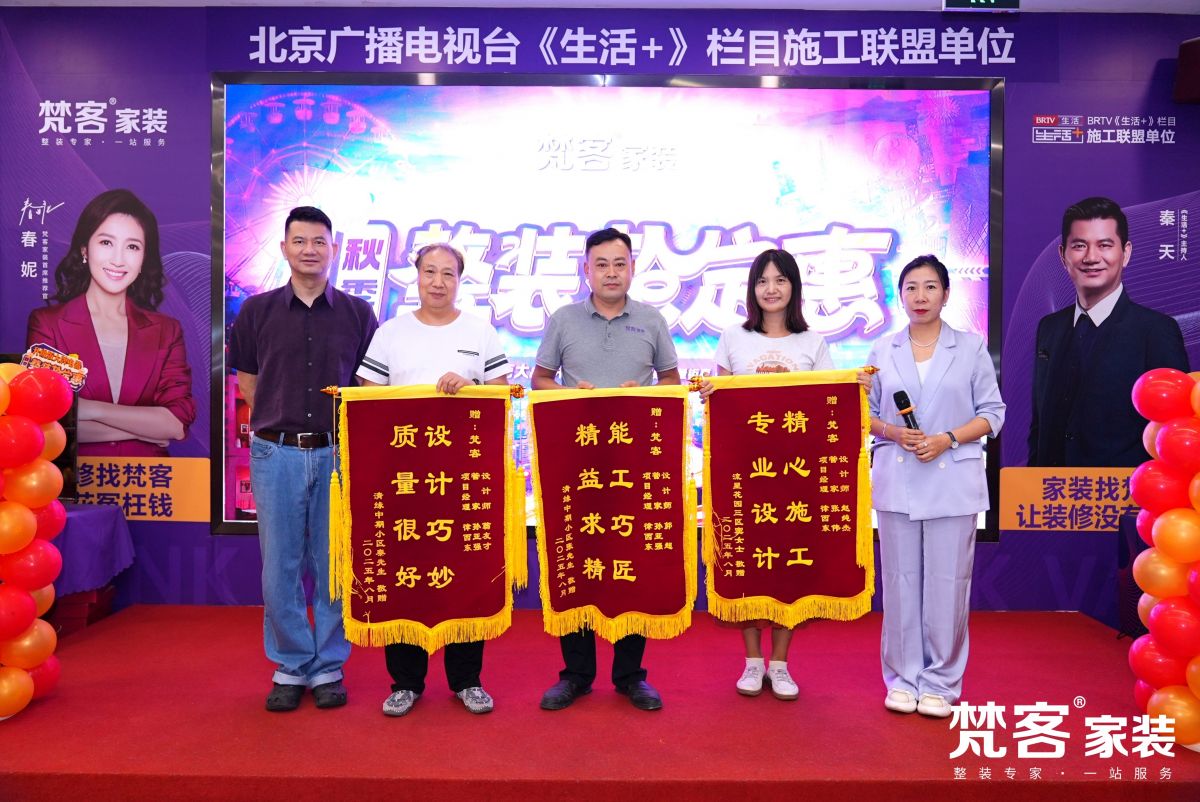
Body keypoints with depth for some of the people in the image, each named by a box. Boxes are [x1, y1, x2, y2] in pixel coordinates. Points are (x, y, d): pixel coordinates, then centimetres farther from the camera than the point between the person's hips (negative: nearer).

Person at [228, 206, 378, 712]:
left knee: (333, 566, 6)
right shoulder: (258, 311, 6)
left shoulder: (357, 314, 5)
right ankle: (290, 667, 22)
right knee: (280, 567, 6)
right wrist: (280, 421, 3)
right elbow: (247, 382, 11)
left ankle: (328, 667, 21)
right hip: (276, 453, 1)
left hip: (339, 452, 0)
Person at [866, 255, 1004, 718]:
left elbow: (992, 413, 3)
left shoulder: (972, 348, 3)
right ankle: (902, 678, 19)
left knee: (947, 582, 2)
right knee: (900, 580, 6)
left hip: (952, 482, -1)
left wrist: (948, 438, -12)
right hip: (897, 480, 2)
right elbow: (866, 413, 10)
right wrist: (892, 432, -11)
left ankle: (940, 682, 17)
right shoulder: (883, 350, 7)